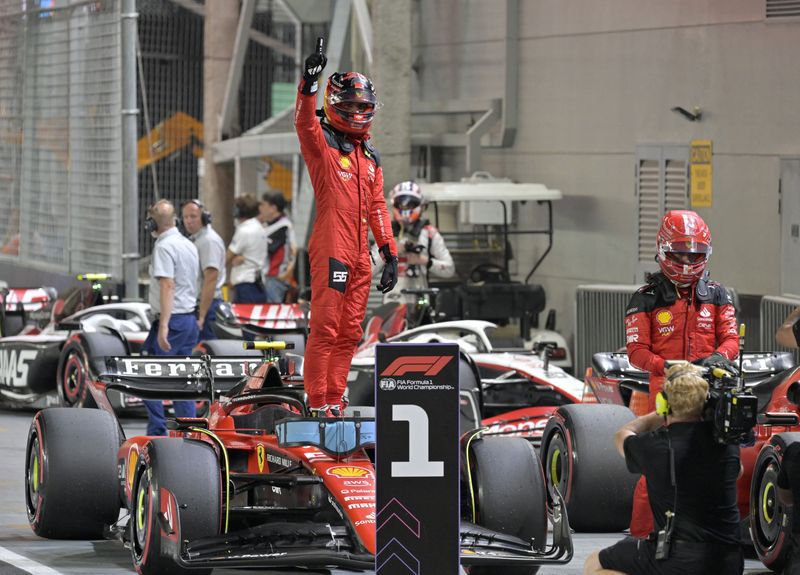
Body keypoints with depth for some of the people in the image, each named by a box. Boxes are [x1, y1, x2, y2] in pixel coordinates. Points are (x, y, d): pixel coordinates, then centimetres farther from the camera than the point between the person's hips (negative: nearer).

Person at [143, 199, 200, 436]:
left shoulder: (164, 247, -13)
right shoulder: (189, 245, 14)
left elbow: (168, 286, -22)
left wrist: (163, 326, -26)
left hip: (171, 320, -8)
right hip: (190, 319, 8)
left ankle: (157, 433, -6)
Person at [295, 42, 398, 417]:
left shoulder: (370, 156, 20)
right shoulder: (321, 141, 1)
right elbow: (304, 121, -21)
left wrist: (389, 253, 16)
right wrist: (308, 84, -38)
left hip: (360, 253, 7)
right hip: (330, 247, -7)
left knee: (349, 331, 7)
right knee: (326, 326, -9)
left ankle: (334, 400, 12)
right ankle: (317, 403, -7)